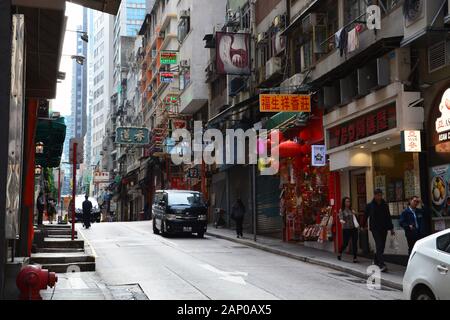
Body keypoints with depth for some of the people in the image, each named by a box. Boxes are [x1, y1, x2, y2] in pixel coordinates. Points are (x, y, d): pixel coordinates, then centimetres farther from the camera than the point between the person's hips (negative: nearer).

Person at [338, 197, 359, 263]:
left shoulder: (351, 210, 10)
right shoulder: (341, 210, -3)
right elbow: (341, 218, -16)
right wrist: (342, 221, -37)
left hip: (354, 228, 4)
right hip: (346, 229, -4)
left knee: (354, 243, 0)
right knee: (345, 243, 0)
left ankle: (355, 257, 5)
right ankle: (340, 253, 28)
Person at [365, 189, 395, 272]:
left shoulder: (385, 205, 8)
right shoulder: (370, 206, 0)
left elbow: (388, 217, 13)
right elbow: (365, 216, 6)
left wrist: (391, 228, 10)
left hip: (384, 229, 4)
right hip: (375, 229, -4)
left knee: (382, 246, 9)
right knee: (379, 245, -15)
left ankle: (376, 261, 30)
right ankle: (382, 265, -22)